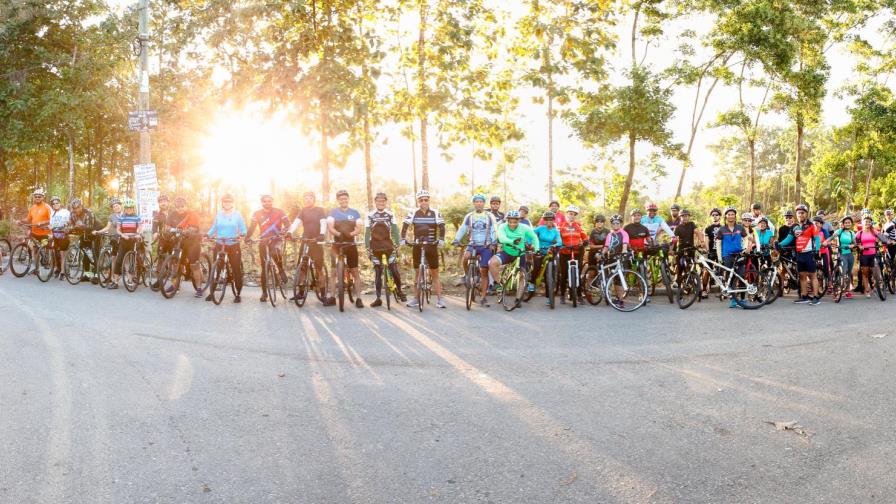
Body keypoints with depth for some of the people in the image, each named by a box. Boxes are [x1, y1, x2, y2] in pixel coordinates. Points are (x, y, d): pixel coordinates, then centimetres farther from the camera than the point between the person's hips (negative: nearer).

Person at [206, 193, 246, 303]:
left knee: (236, 269, -5)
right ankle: (212, 292, 9)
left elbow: (244, 230, 1)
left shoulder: (238, 215, 3)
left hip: (234, 245, -2)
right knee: (215, 268, 0)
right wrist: (207, 234, -9)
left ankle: (238, 294, 3)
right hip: (219, 245, 2)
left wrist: (240, 235, -20)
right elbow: (213, 228, 9)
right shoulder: (218, 215, 9)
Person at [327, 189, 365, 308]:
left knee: (355, 272, -3)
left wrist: (351, 234, -28)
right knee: (335, 272, 2)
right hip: (337, 244, 0)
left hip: (350, 244, 0)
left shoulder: (355, 212, 5)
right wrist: (338, 234, -31)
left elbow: (360, 227, -7)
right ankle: (332, 297, 9)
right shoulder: (333, 212, 3)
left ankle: (358, 298, -1)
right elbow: (330, 226, -11)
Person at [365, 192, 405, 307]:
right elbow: (367, 232, -1)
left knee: (394, 270, -10)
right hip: (375, 246, 0)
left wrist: (397, 244, -8)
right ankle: (378, 298, 6)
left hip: (388, 244, 0)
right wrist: (367, 248, -6)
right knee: (378, 273, 2)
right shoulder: (370, 215, -1)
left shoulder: (390, 214, 0)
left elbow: (395, 230, -1)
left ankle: (399, 291, 11)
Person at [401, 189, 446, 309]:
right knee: (417, 272, 7)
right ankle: (415, 299, 13)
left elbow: (441, 227, -9)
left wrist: (441, 239, -24)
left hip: (431, 246, -1)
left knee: (435, 273, 0)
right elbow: (405, 226, -4)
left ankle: (439, 299, 2)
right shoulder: (413, 213, 0)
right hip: (417, 246, 1)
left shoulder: (435, 213, -2)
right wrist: (403, 239, -17)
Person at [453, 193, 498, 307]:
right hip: (472, 244, 1)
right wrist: (456, 240, -18)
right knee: (466, 257, -32)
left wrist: (494, 241, -25)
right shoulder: (469, 216, 6)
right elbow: (462, 229, -1)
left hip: (486, 246, -1)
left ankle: (483, 297, 6)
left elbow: (494, 230, -7)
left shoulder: (490, 216, 1)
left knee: (484, 272, -1)